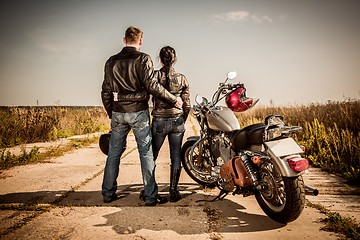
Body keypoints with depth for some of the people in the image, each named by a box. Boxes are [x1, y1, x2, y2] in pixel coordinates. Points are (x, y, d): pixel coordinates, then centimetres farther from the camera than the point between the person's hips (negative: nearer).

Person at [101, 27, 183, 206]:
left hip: (118, 112, 5)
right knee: (146, 153, 3)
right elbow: (151, 85, -15)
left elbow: (106, 92, 10)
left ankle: (108, 193, 23)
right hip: (138, 111, -4)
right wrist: (174, 99, -4)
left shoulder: (111, 61, 9)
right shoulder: (143, 59, -5)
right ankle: (151, 196, 8)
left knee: (114, 153, 13)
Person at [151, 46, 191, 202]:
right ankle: (173, 191, 14)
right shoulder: (182, 79, 0)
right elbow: (187, 105, 4)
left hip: (159, 121, -1)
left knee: (151, 156, 14)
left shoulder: (154, 76, -6)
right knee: (176, 156, 10)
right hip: (177, 121, 1)